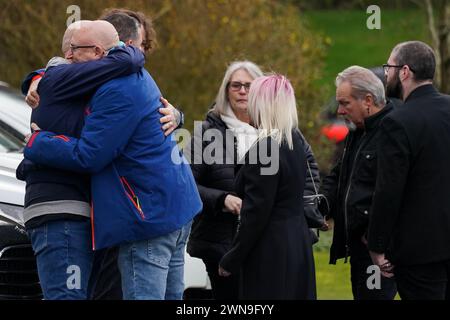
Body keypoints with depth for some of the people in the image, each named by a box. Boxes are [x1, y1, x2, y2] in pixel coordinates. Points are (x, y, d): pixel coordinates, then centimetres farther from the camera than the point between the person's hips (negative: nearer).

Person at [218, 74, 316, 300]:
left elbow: (256, 213, -17)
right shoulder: (295, 142, 10)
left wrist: (231, 261, -9)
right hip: (297, 241, 9)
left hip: (270, 248, -9)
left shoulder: (264, 148, -17)